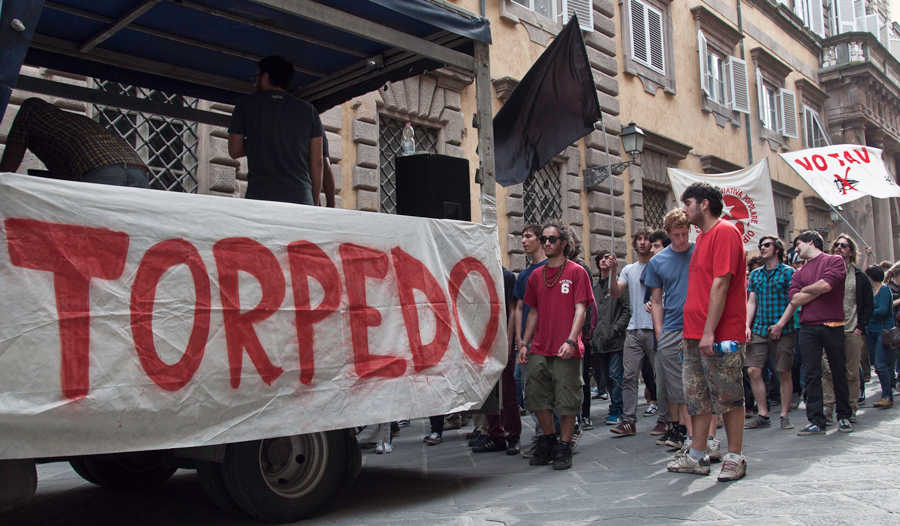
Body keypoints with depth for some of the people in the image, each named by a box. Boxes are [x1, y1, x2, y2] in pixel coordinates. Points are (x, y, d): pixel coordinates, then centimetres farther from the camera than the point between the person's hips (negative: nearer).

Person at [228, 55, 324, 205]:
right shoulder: (309, 110, 14)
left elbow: (234, 151, 12)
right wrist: (314, 204, 16)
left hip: (260, 196, -2)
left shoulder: (246, 104, 10)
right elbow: (317, 162, 11)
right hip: (301, 198, 2)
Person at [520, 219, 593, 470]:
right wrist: (524, 343, 10)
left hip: (566, 350, -5)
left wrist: (570, 341, -17)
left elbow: (580, 309, -6)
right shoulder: (536, 275, 13)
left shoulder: (576, 272, -1)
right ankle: (548, 440, 26)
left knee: (567, 401, 1)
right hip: (539, 349, 5)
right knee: (537, 397, 8)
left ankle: (564, 447, 15)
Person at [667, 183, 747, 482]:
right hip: (695, 334, 9)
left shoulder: (725, 232, -10)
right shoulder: (702, 237, 19)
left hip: (721, 335, -9)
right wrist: (690, 331, 17)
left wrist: (709, 331, -21)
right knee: (697, 396, 11)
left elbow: (721, 283, -17)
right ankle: (697, 457, 18)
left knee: (728, 396, 0)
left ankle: (734, 458, 10)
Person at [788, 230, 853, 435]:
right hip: (808, 328, 4)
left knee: (839, 372, 6)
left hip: (833, 326, -3)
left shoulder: (835, 260, 3)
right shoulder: (799, 272, 15)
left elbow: (826, 284, -15)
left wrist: (805, 289, 1)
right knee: (811, 375, 0)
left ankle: (844, 417, 21)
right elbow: (794, 300, 2)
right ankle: (816, 422, 4)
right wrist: (819, 290, -4)